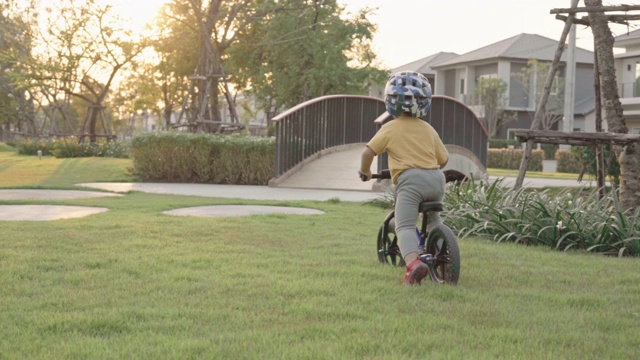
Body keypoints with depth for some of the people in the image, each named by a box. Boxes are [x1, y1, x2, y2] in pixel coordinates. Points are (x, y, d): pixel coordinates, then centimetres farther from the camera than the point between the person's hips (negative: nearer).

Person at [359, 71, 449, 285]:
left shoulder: (390, 129, 8)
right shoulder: (428, 129, 20)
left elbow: (368, 152, 4)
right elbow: (444, 159, 22)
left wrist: (365, 171, 23)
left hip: (410, 179, -5)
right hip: (436, 179, 5)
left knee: (405, 226, -12)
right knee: (432, 217, 33)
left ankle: (413, 262, -36)